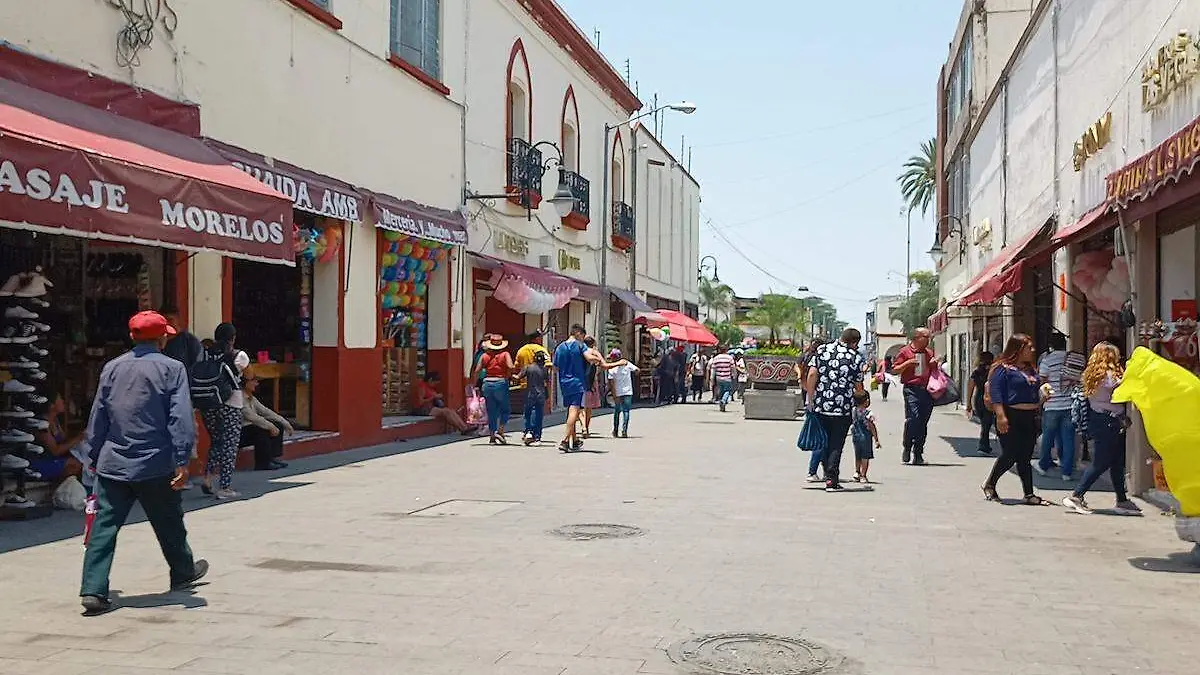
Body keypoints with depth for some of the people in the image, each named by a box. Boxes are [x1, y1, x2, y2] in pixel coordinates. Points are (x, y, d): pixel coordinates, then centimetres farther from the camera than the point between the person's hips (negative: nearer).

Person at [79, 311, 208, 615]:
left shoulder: (112, 368, 7)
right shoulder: (171, 368, -5)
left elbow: (98, 416, 11)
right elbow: (180, 418, -11)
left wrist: (94, 456, 19)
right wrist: (182, 461, -11)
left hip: (112, 464, 3)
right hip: (156, 465, -3)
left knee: (104, 527, 1)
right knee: (169, 523, 15)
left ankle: (93, 591, -7)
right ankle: (183, 572, 34)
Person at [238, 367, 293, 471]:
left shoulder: (251, 398, 12)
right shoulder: (239, 397, -18)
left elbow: (264, 411, 11)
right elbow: (251, 417, -26)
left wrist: (285, 423, 3)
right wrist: (271, 427, -27)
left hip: (250, 429, 10)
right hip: (239, 434, -10)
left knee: (278, 426, 3)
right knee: (262, 430, -33)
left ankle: (274, 458, -1)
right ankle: (263, 464, -24)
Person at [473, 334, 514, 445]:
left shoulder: (485, 356, 8)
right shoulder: (505, 354, 1)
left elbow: (477, 370, 1)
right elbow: (510, 367, -15)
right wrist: (508, 376, 3)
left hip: (488, 383, 3)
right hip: (501, 383, -3)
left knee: (491, 412, 10)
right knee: (506, 409, 12)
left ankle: (492, 437, 10)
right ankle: (500, 431, -3)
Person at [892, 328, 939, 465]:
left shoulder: (929, 352, 19)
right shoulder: (905, 351, 4)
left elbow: (934, 372, 27)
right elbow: (895, 370, 3)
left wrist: (934, 364, 6)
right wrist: (907, 363, -11)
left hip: (927, 390, 5)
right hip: (912, 389, -5)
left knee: (923, 423, 5)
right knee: (912, 419, -16)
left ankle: (918, 454, 11)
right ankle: (907, 449, 0)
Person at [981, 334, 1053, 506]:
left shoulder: (1030, 369, 16)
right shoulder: (1003, 368, -9)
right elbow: (995, 392, -15)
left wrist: (1043, 395, 9)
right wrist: (1001, 416, -22)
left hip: (1030, 417, 8)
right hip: (1011, 417, -8)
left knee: (1025, 458, 8)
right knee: (1010, 455, -5)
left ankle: (1029, 495, 10)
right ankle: (989, 485, 14)